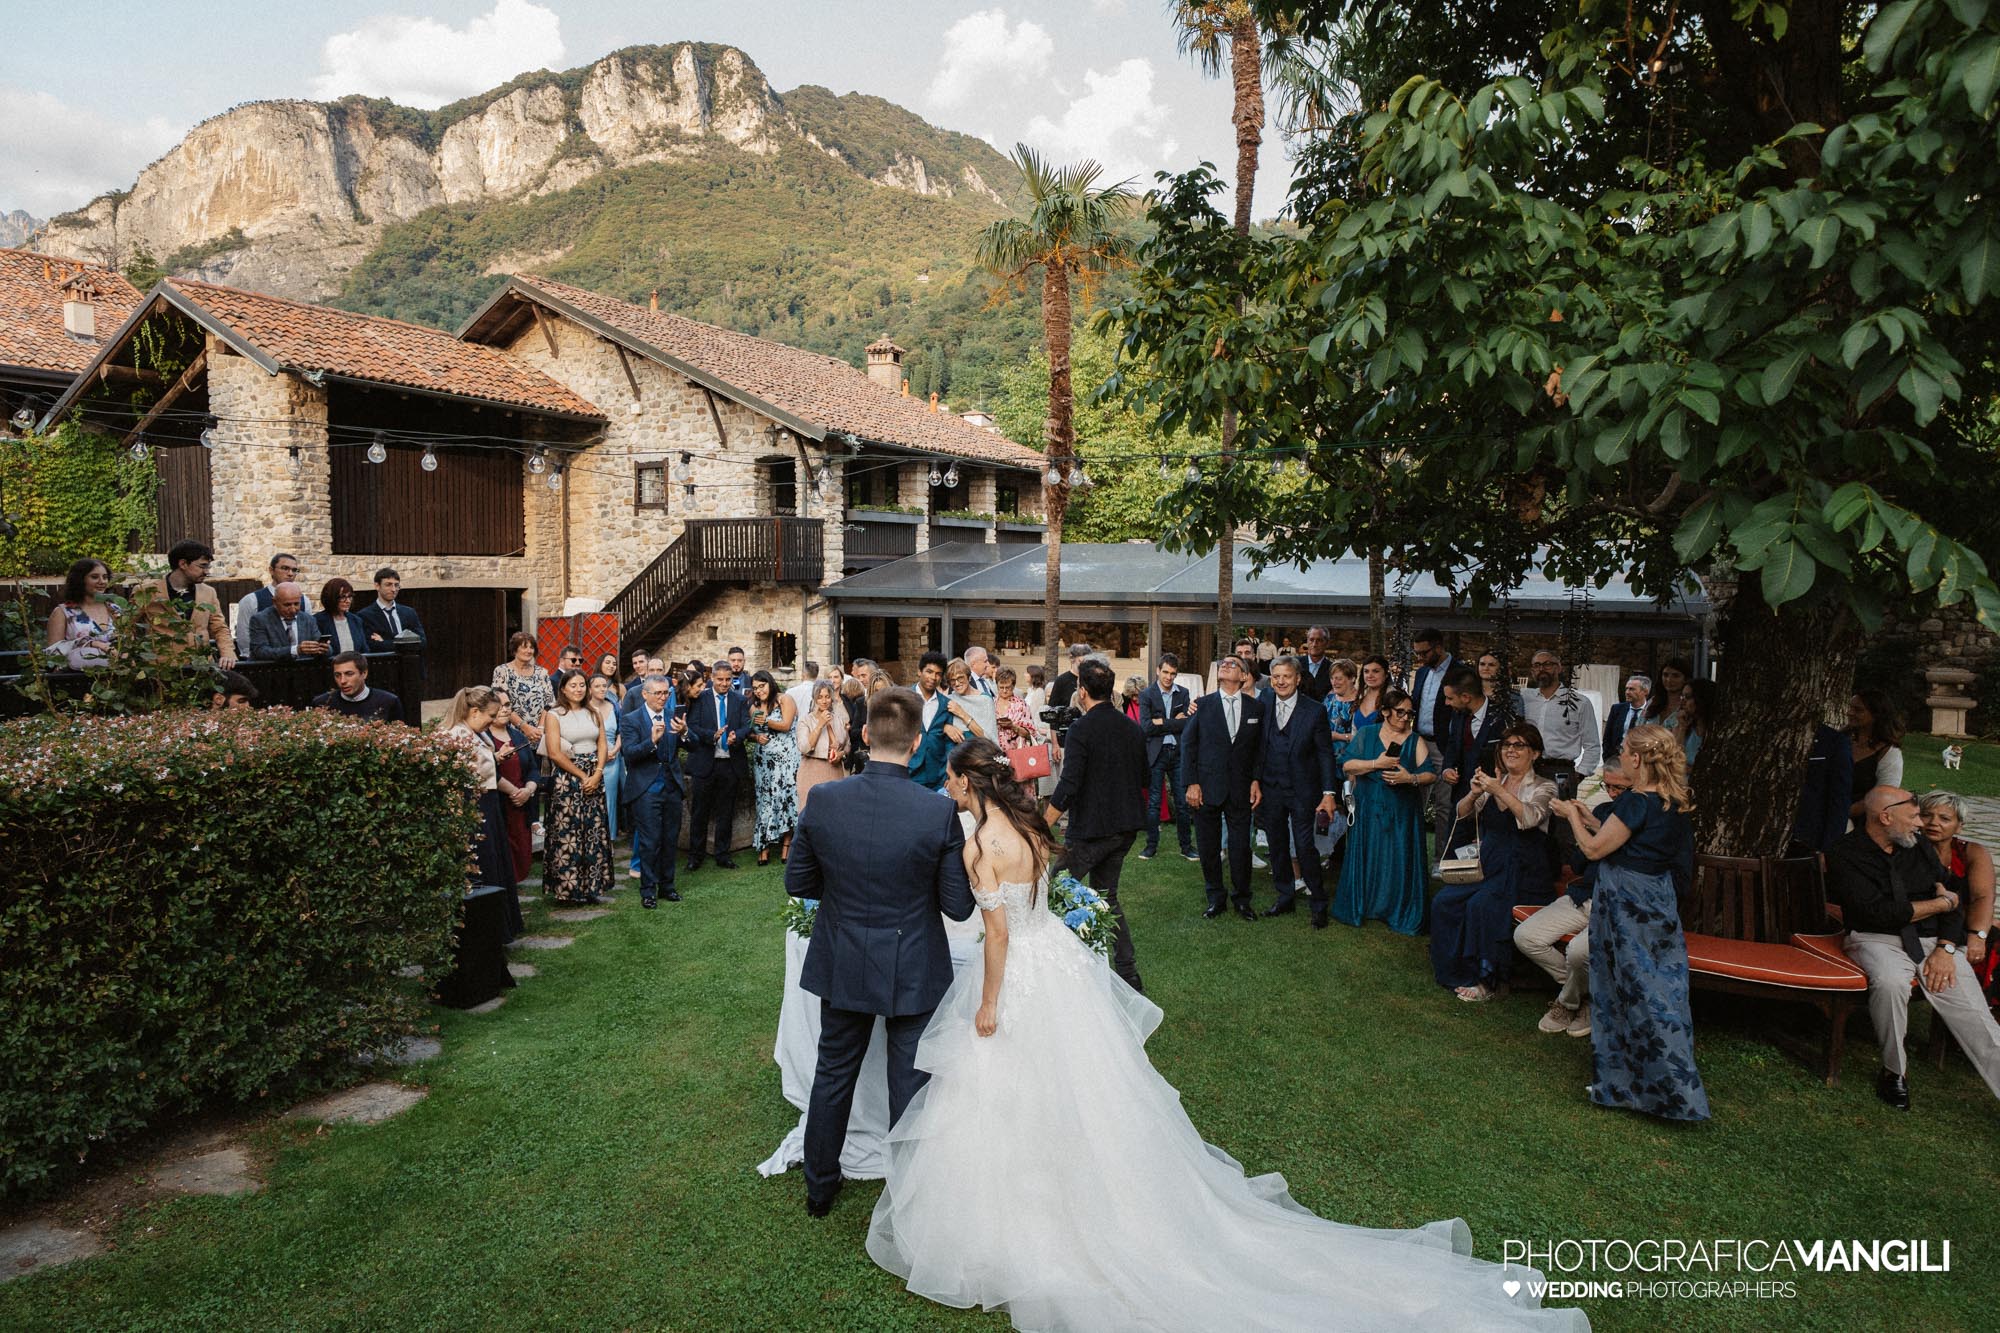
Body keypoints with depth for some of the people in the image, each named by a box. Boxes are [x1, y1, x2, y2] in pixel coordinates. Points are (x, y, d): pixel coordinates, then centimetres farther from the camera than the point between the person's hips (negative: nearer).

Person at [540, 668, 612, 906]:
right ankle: (568, 889, 7)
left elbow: (602, 745, 8)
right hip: (566, 779, -5)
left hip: (594, 779, 5)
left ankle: (592, 886, 15)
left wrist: (597, 774, -7)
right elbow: (554, 753, -10)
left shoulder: (593, 714, 13)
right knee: (567, 834, -3)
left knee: (594, 832, 6)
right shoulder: (554, 715, -3)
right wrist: (582, 776, -10)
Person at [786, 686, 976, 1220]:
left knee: (833, 1075, 22)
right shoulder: (940, 812, -21)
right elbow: (959, 906, -13)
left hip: (842, 968, 2)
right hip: (914, 971, -2)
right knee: (909, 1085, 16)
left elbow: (796, 883, -4)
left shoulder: (823, 801, -16)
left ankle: (820, 1186, 40)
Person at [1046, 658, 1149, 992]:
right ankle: (1129, 975, 18)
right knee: (1106, 896, 18)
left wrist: (1042, 828, -12)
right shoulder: (1132, 727, 6)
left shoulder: (1082, 729, -16)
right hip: (1126, 827, 8)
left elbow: (1068, 788, -20)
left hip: (1090, 829, -8)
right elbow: (1144, 780, 15)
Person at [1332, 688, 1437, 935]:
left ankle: (1398, 913, 13)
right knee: (1367, 859, 5)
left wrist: (1411, 778, -19)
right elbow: (1347, 765, -5)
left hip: (1403, 814, 0)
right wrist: (1376, 763, -16)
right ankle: (1361, 907, 19)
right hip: (1369, 810, 0)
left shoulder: (1416, 741, 4)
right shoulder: (1366, 734, 3)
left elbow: (1431, 773, -2)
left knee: (1399, 862, 1)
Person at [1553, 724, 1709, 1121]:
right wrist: (1588, 819, 19)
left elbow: (1594, 849, -15)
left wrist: (1572, 816, 0)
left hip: (1628, 907, -9)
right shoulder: (1673, 802, 7)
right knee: (1660, 991, 15)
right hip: (1659, 904, 9)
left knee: (1633, 992, 0)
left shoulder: (1637, 802, -21)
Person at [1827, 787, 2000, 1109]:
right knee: (1891, 982, -35)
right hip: (1878, 940, -5)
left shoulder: (1919, 846, 12)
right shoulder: (1846, 854, -6)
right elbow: (1877, 913, -16)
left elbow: (1954, 899, 10)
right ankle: (1894, 1070, -14)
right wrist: (1940, 904, -4)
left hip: (1934, 940, 5)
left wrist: (1946, 949, -6)